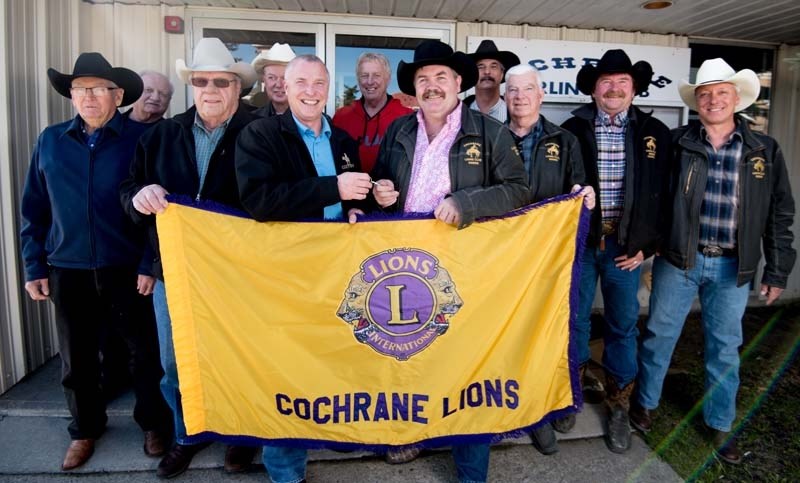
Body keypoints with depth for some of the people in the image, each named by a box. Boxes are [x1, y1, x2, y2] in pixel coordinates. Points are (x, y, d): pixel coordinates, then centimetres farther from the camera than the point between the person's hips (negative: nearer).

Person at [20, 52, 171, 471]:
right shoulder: (50, 141, 5)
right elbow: (34, 210, 9)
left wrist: (152, 264, -12)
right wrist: (34, 267, 6)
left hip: (129, 270, -3)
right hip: (68, 271, 3)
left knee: (146, 352, 9)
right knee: (76, 359, 15)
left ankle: (153, 424, 30)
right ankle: (85, 429, 37)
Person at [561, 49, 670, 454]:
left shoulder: (655, 133, 4)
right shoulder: (571, 130, 1)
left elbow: (662, 194, 4)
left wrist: (645, 245, -1)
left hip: (625, 243, 1)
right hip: (579, 240, -1)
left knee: (623, 324, 9)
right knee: (574, 319, 9)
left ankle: (618, 406, 26)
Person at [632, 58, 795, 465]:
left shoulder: (765, 151, 3)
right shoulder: (676, 143, -2)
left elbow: (779, 215, 6)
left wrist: (777, 271, 3)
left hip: (732, 267, 2)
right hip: (678, 261, -1)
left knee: (725, 347, 13)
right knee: (659, 336, 10)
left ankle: (720, 424, 32)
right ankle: (645, 402, 31)